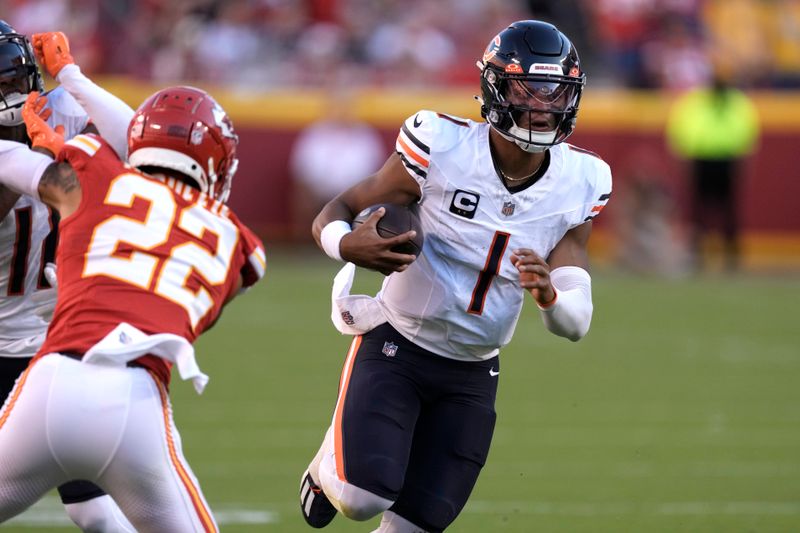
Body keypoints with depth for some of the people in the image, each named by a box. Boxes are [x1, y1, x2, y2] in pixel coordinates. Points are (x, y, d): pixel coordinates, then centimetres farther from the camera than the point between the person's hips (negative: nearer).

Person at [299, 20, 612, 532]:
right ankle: (331, 461, 14)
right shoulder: (443, 149, -19)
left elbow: (576, 322, -7)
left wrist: (549, 294, -33)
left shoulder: (576, 186, -7)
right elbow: (333, 214, -9)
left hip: (472, 375, 4)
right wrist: (348, 245, -35)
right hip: (396, 348, -4)